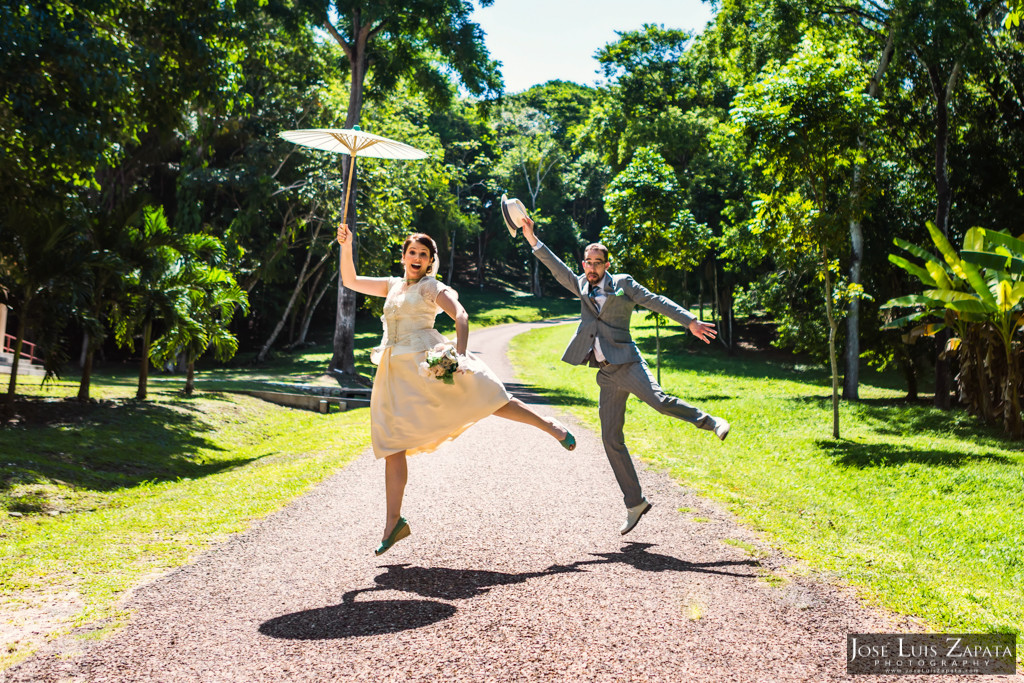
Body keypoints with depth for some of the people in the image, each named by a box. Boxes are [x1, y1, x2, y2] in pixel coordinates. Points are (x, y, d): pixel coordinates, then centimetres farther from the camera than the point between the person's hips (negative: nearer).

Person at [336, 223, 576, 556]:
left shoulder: (432, 287, 3)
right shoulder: (392, 286, 22)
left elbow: (460, 316, -12)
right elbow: (350, 281, 27)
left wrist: (459, 354, -27)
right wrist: (346, 247, 15)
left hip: (426, 360, -5)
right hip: (396, 372, 5)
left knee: (483, 399, -10)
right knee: (391, 445, 1)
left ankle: (548, 425, 8)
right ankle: (393, 522, 6)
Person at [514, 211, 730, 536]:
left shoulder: (622, 283, 6)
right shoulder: (581, 286, 18)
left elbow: (656, 302, 2)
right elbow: (556, 266, 13)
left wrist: (690, 321, -5)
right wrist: (531, 238, 4)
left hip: (626, 363, -4)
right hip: (606, 374, 5)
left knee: (659, 401, -31)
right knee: (611, 439, 1)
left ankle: (710, 422, -8)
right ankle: (635, 502, 8)